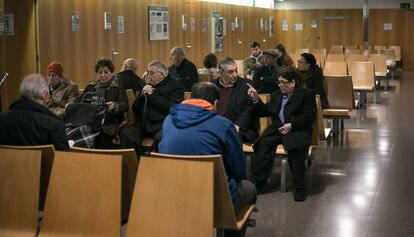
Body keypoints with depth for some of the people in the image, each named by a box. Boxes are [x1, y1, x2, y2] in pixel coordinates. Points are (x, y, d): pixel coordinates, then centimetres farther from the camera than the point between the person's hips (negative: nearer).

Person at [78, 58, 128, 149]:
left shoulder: (118, 86, 8)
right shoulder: (90, 86, 23)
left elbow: (124, 106, -2)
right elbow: (80, 102, 24)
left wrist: (115, 106, -23)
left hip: (110, 123, -3)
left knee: (103, 137, -33)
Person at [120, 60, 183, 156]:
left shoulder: (174, 86, 5)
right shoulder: (148, 86, 23)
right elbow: (135, 109, 21)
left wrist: (152, 95, -7)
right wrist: (142, 95, 2)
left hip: (161, 124, -5)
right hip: (143, 124, 6)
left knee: (160, 138, -37)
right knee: (125, 134, -21)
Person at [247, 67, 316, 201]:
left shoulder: (306, 94, 7)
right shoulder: (276, 95, 24)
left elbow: (309, 116, -4)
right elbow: (266, 112, 20)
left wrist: (292, 125, -15)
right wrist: (256, 100, 3)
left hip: (297, 130, -4)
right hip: (277, 129, 4)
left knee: (296, 148, -35)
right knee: (263, 143, -28)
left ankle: (299, 188, -24)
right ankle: (257, 182, -25)